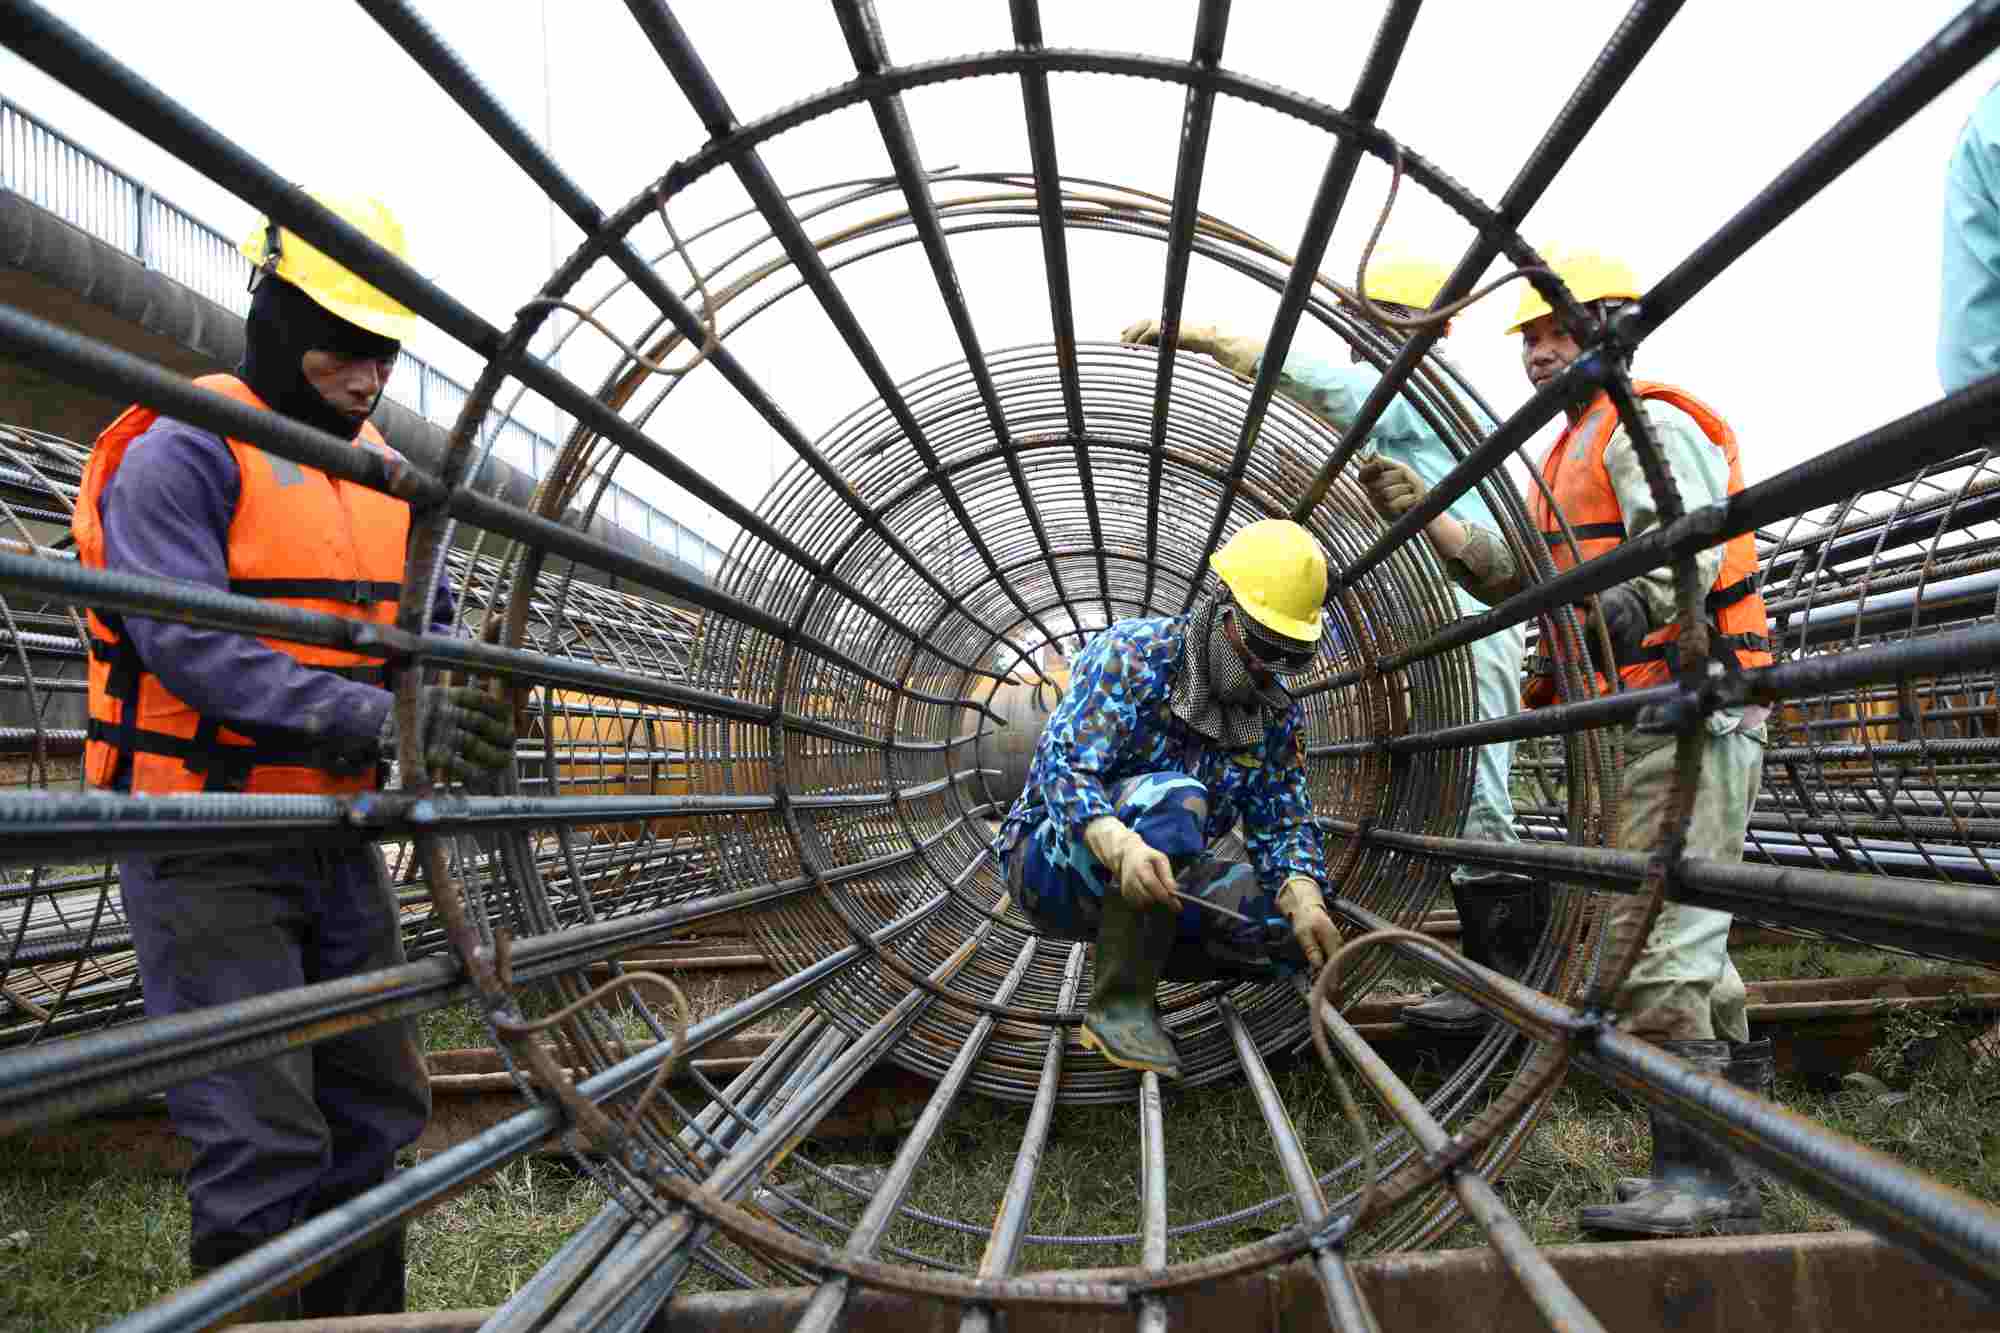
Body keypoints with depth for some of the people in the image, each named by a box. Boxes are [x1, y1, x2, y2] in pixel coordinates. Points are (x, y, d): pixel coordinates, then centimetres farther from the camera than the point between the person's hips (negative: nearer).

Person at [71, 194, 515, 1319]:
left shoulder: (383, 476, 12)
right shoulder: (182, 454, -10)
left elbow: (429, 630, 12)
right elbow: (186, 641, -23)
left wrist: (473, 705, -11)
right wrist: (378, 717, -33)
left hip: (337, 837, 8)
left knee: (380, 1110, 15)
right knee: (265, 1146, -6)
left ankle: (362, 1315, 32)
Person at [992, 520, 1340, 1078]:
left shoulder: (1275, 713, 0)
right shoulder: (1132, 654, -19)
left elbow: (1283, 826, -3)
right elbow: (1064, 767, -28)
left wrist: (1304, 898, -26)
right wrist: (1121, 847, -48)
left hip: (1145, 872, 6)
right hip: (1052, 860, -6)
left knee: (1295, 927, -12)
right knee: (1172, 798, -35)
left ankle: (1135, 953, 8)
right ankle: (1119, 1001, -25)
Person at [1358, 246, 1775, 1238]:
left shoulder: (1652, 425, -8)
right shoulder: (1574, 451, 23)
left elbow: (1687, 554, -22)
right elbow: (1519, 579, 21)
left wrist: (1625, 610, -37)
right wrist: (1420, 515, 13)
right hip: (1632, 721, 11)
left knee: (1655, 939, -14)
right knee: (1681, 936, 15)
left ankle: (1700, 1176, -9)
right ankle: (1731, 1140, 26)